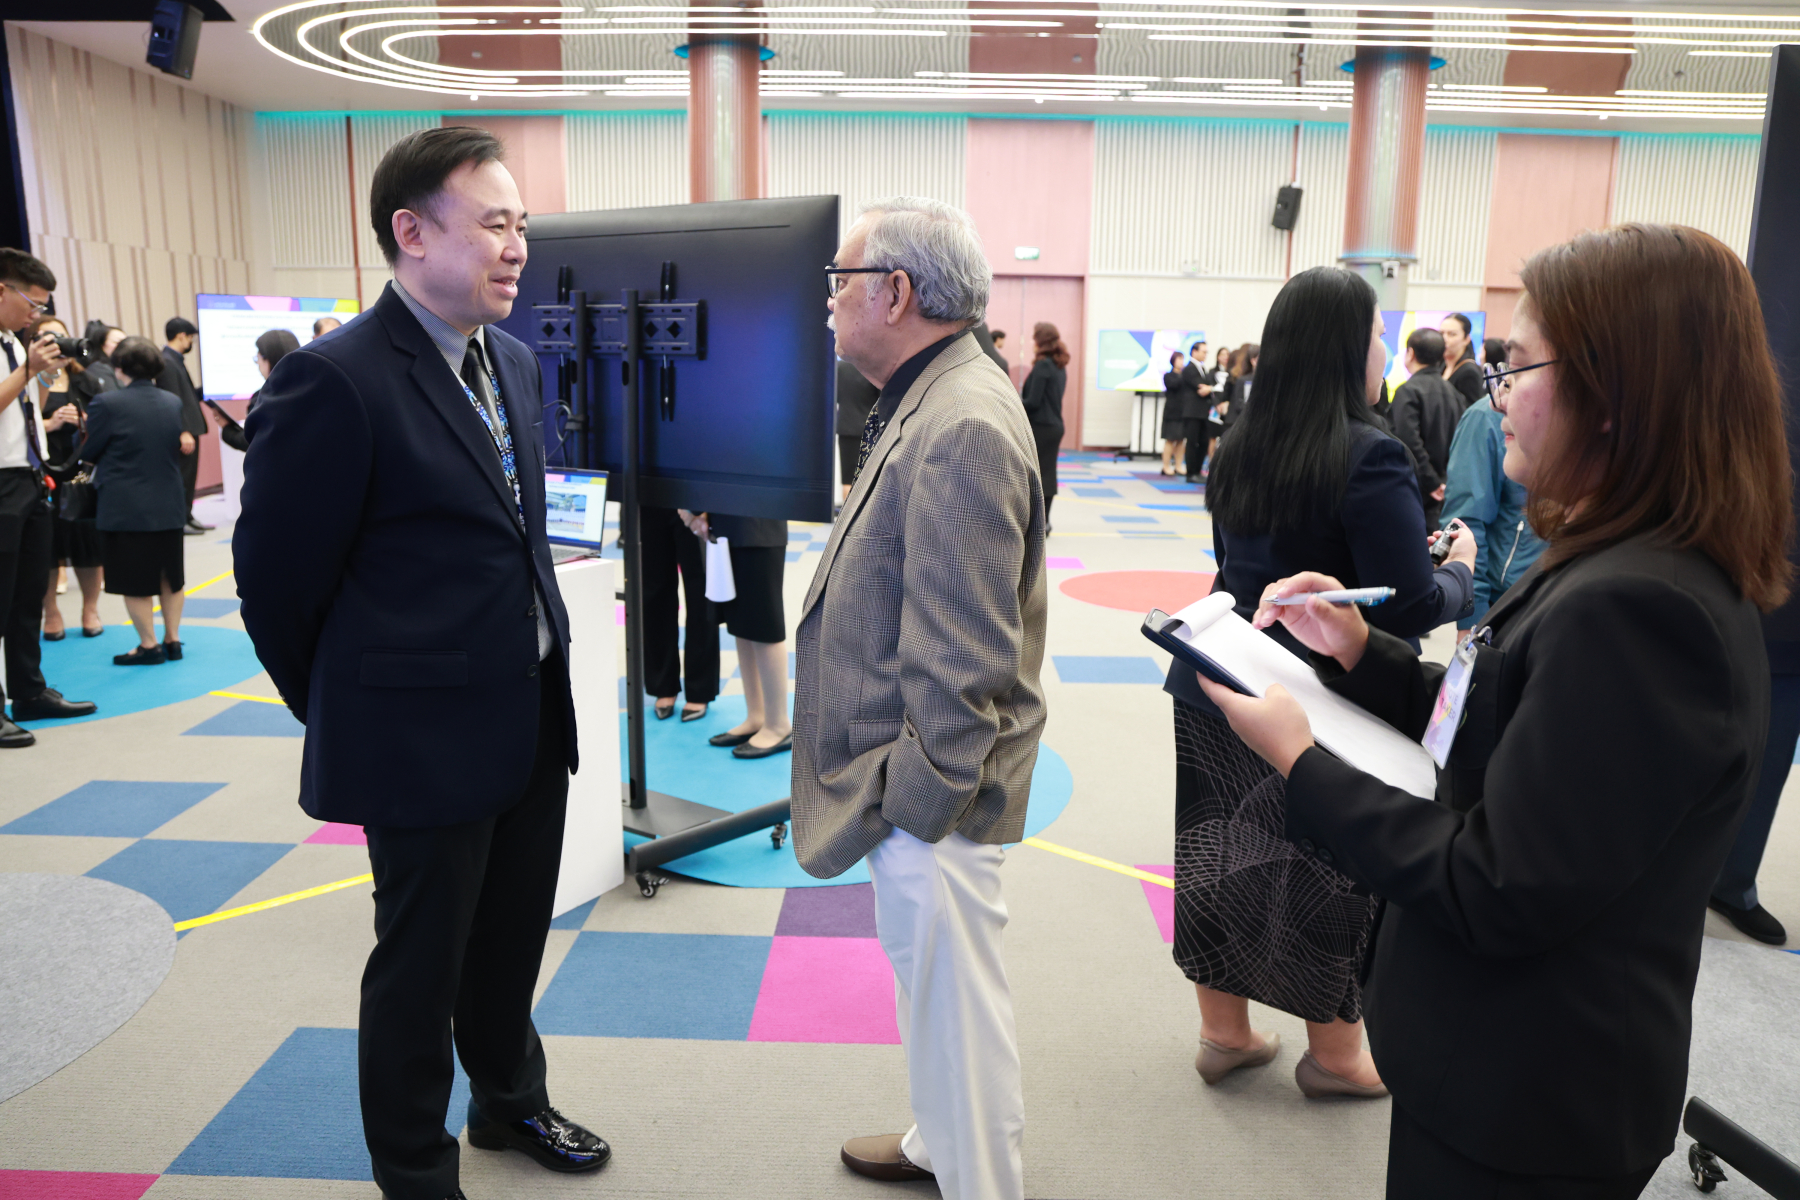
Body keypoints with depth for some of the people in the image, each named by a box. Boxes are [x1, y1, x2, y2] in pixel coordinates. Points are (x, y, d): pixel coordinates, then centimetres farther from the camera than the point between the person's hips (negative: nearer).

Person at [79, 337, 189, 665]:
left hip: (125, 508, -5)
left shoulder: (107, 404, -13)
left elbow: (87, 453, -4)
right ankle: (173, 640, 21)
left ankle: (149, 646, 11)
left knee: (135, 579, 5)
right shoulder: (174, 402, 1)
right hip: (169, 503, 5)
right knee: (169, 574, 15)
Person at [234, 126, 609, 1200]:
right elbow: (277, 578, -12)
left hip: (534, 718, 7)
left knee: (514, 937, 23)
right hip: (426, 739, -7)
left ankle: (510, 1100, 48)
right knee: (421, 963, 12)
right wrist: (341, 716, 0)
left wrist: (546, 680, 15)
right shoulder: (333, 380, -19)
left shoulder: (515, 363, 6)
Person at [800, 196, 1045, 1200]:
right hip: (917, 775, 10)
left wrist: (917, 798, -19)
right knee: (936, 986, 26)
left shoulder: (961, 429, -24)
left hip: (933, 789, -10)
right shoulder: (932, 403, 10)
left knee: (955, 998, 7)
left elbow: (963, 662, -26)